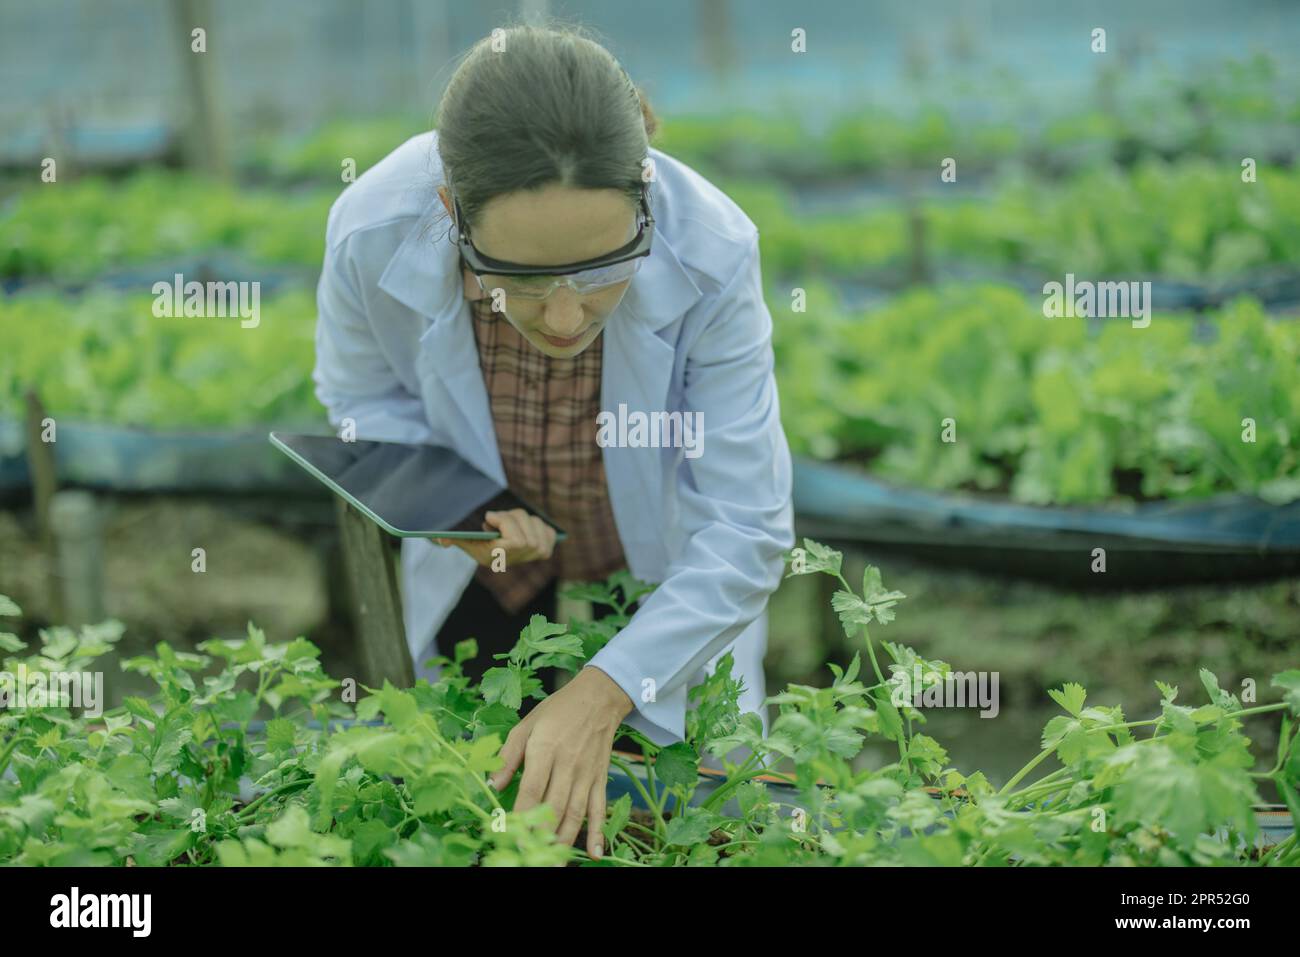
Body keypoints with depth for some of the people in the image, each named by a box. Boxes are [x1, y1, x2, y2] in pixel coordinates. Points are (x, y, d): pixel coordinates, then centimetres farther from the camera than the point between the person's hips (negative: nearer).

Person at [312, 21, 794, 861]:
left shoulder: (708, 255, -39)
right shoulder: (374, 233, -35)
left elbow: (745, 532, -33)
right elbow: (362, 397, -11)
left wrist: (601, 697, -44)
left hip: (664, 574, -1)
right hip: (479, 587, 1)